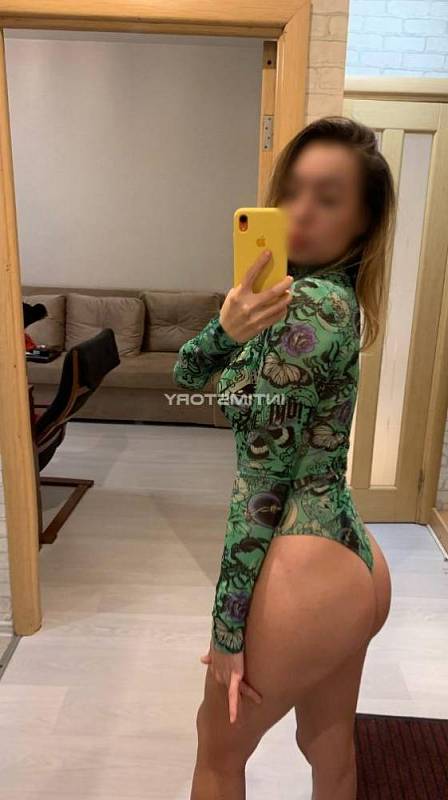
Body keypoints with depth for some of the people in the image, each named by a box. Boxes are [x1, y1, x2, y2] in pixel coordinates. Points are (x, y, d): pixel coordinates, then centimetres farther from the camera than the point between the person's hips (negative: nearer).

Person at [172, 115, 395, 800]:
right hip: (357, 566, 8)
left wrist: (228, 628, -11)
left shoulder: (306, 307, -20)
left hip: (305, 576, -8)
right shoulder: (330, 297, 8)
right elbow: (186, 372, 5)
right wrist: (229, 327, -17)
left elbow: (263, 480, -19)